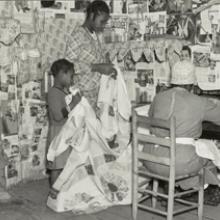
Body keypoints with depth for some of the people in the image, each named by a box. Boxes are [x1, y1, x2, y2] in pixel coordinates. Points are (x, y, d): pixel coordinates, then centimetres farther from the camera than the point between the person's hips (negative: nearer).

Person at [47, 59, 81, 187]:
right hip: (58, 132, -9)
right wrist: (73, 104, -22)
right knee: (57, 166, -1)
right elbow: (58, 115, -24)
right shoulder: (53, 92, -16)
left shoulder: (66, 91, 11)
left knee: (65, 164, 15)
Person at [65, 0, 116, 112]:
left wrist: (108, 69, 4)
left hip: (95, 93, 8)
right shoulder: (78, 34, -12)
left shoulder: (95, 36, 12)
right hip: (83, 94, -7)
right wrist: (97, 67, -23)